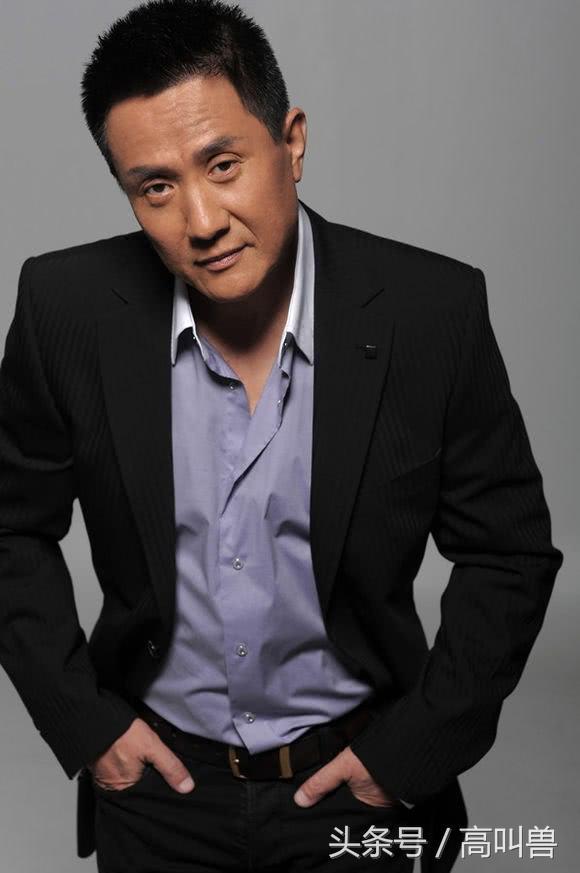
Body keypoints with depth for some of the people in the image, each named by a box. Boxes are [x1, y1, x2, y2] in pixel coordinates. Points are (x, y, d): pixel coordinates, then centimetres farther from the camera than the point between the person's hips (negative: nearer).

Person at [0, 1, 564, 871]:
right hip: (155, 777, 1)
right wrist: (79, 719, -5)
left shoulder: (433, 310, -18)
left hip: (360, 779, 0)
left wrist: (415, 748, -9)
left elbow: (507, 553, -7)